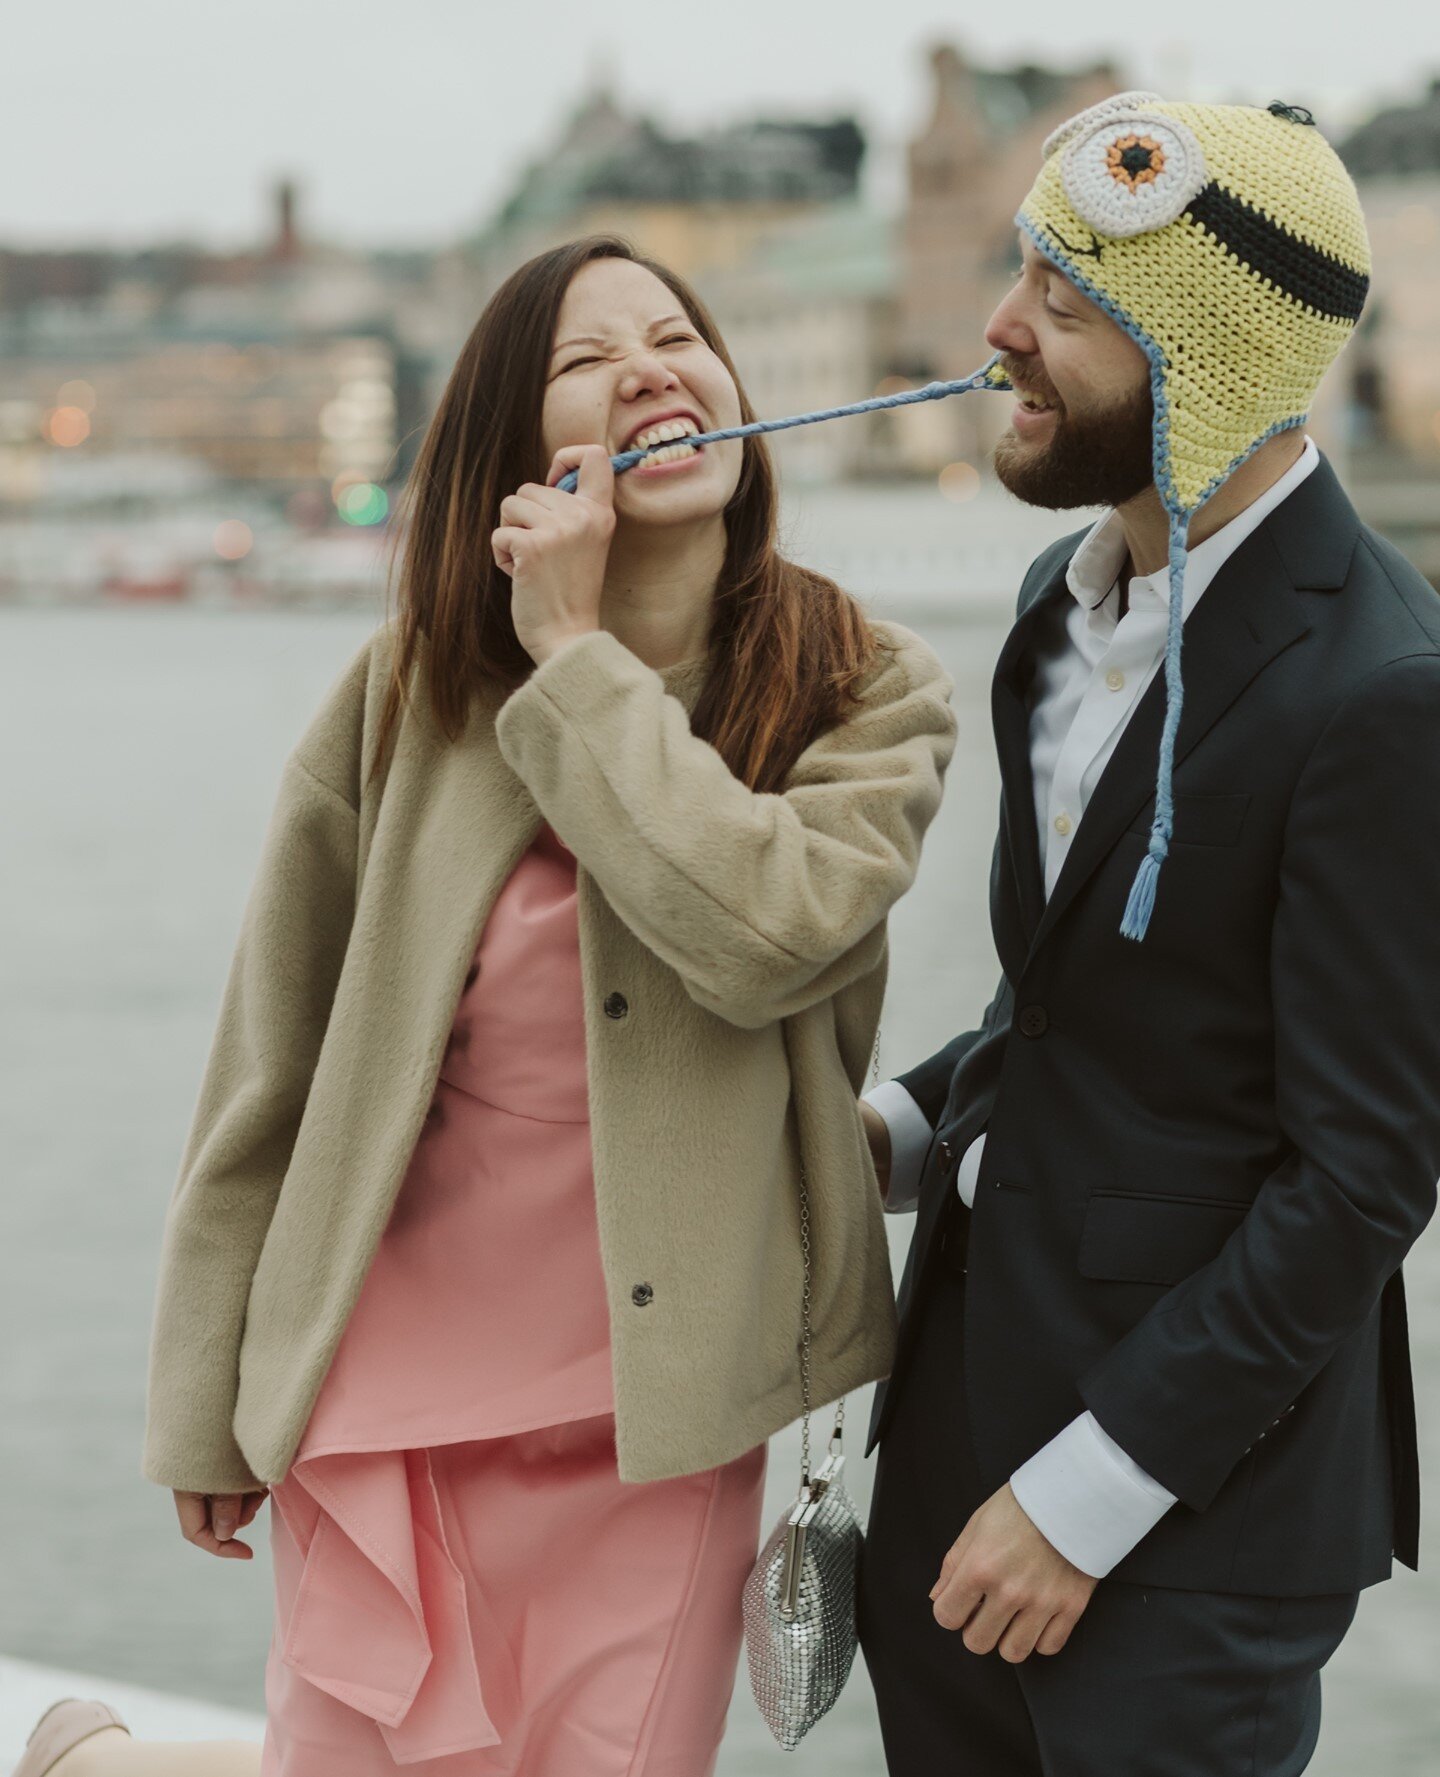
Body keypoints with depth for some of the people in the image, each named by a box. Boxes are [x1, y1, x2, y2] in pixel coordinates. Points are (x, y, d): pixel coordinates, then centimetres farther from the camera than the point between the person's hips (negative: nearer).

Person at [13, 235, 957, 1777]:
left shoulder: (867, 691, -4)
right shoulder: (411, 694, -4)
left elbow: (770, 932, -24)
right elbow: (270, 1069, 2)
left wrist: (579, 660, -16)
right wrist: (205, 1408, 5)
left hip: (662, 1403, 1)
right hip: (390, 1385, -1)